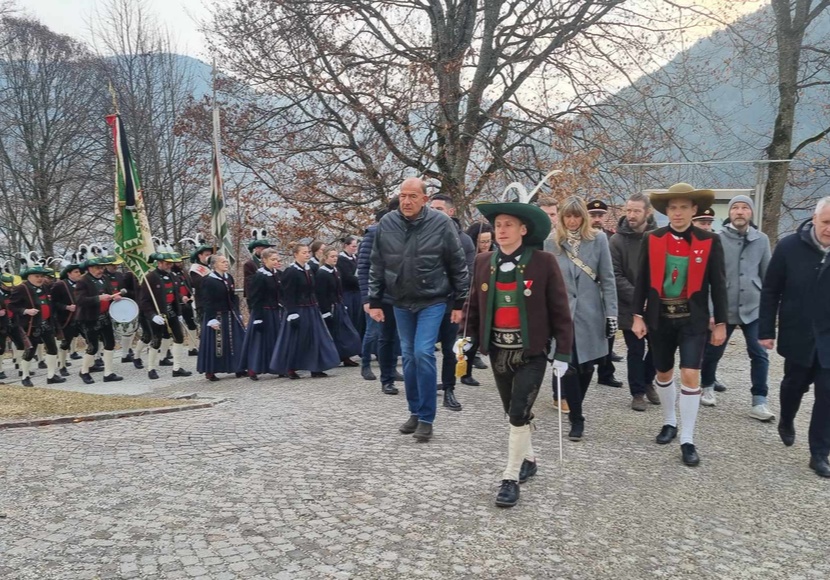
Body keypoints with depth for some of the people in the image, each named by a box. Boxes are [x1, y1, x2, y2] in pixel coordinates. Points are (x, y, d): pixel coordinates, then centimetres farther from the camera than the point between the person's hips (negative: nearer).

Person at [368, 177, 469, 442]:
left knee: (423, 354, -13)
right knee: (409, 357, 11)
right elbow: (377, 266, 4)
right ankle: (415, 412, 25)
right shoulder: (387, 223, -5)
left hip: (432, 301, -4)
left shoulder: (441, 223, -13)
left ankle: (426, 418, 0)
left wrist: (459, 303, -4)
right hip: (401, 302, 4)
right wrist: (375, 301, 3)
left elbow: (458, 266, -5)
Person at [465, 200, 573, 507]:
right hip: (498, 350, 4)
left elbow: (559, 310, -7)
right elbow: (474, 305, 10)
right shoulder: (483, 262, 2)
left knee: (519, 414, -6)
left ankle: (511, 477, 7)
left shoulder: (544, 262, -10)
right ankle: (528, 458, 39)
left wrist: (563, 352, -7)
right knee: (513, 413, 16)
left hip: (531, 352, -4)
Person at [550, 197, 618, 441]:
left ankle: (574, 408, 32)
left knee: (586, 365, 9)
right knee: (569, 366, -4)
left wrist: (611, 312, -3)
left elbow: (607, 278, 1)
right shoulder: (553, 241, 0)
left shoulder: (598, 239, 1)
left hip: (589, 311, 1)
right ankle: (577, 418, 7)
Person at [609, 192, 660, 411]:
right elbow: (615, 276, -10)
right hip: (630, 307, -2)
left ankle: (648, 382, 37)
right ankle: (637, 392, 22)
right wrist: (637, 297, -19)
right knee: (636, 351, 7)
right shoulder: (617, 240, -6)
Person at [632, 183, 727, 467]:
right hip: (659, 317, 2)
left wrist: (721, 323, -1)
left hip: (693, 319, -2)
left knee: (690, 375, -9)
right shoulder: (651, 239, -2)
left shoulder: (710, 241, -5)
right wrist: (638, 316, -1)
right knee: (664, 373, 14)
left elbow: (718, 284, -1)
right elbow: (642, 280, 2)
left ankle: (687, 440, 3)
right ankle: (669, 422, 36)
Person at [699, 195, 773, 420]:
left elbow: (767, 275, 10)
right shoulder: (717, 239, -6)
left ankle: (759, 403, 4)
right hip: (722, 309, -2)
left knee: (760, 355, -3)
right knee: (712, 352, 10)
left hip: (754, 308, 2)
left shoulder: (762, 239, 3)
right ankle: (708, 388, 35)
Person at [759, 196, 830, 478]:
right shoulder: (790, 246, -10)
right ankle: (786, 422, 45)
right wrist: (766, 331, -6)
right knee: (795, 384, 17)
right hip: (798, 336, 0)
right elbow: (770, 291, -4)